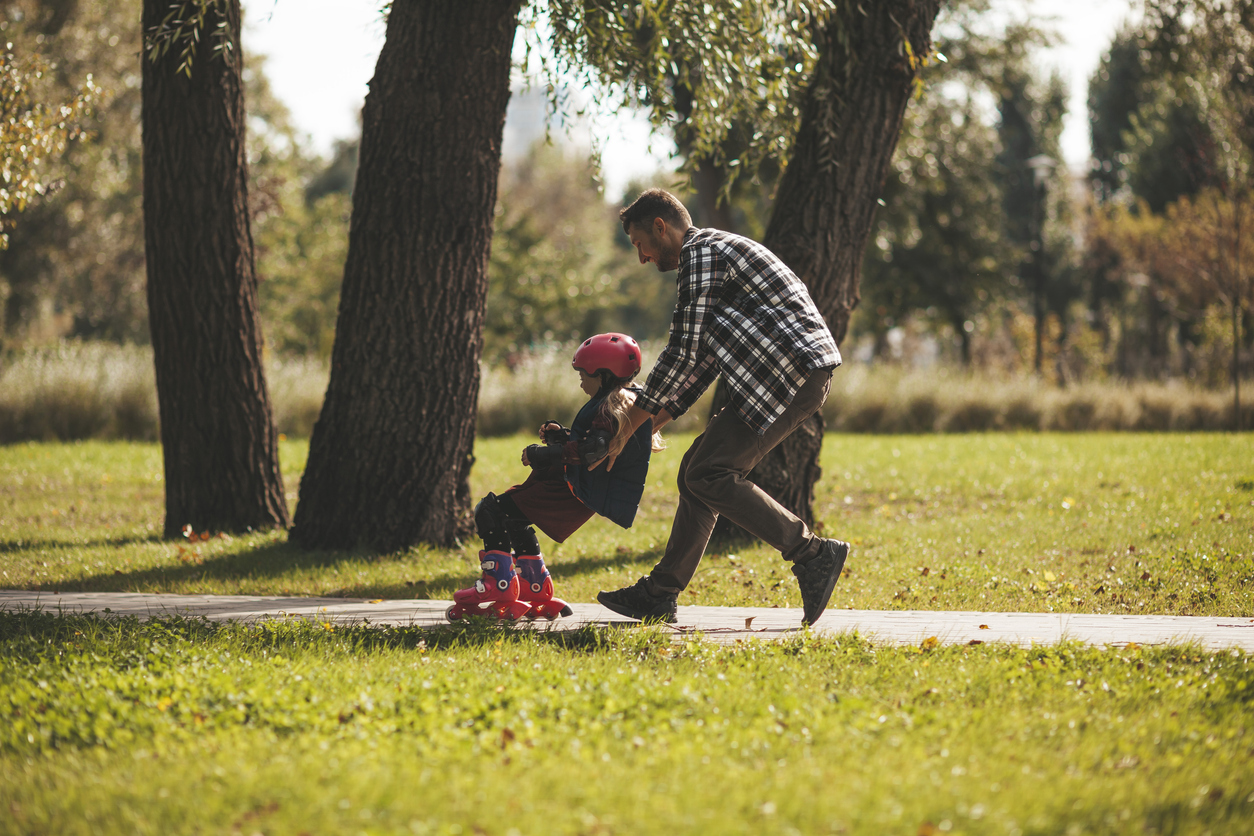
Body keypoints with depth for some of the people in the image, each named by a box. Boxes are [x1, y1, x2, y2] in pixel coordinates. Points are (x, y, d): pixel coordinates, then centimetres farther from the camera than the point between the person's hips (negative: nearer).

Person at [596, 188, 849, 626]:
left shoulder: (701, 252, -6)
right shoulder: (715, 251, 26)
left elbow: (683, 353, -13)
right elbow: (701, 363, 27)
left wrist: (629, 424, -6)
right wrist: (651, 424, 22)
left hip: (795, 371, -10)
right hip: (798, 374, 10)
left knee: (709, 474, -12)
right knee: (698, 470, 10)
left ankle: (813, 554, -11)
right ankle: (659, 595, 12)